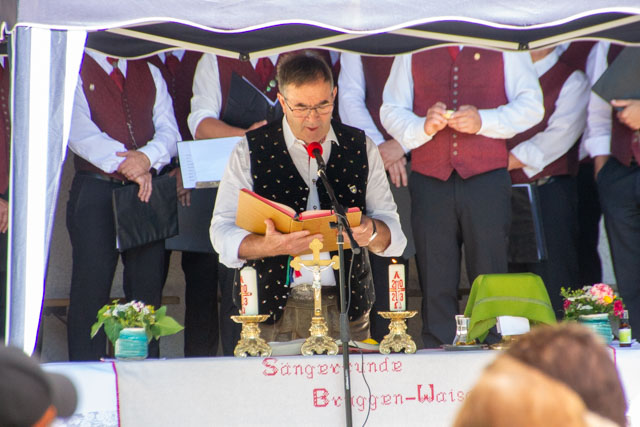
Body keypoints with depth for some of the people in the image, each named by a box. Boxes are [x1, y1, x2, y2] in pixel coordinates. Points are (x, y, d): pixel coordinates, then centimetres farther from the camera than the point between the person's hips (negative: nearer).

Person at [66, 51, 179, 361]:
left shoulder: (150, 73, 16)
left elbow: (169, 130, 5)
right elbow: (81, 134, -10)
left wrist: (148, 157, -17)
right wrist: (131, 166, -18)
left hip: (146, 193, 4)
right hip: (95, 191, -4)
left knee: (148, 287, 2)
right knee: (91, 285, -6)